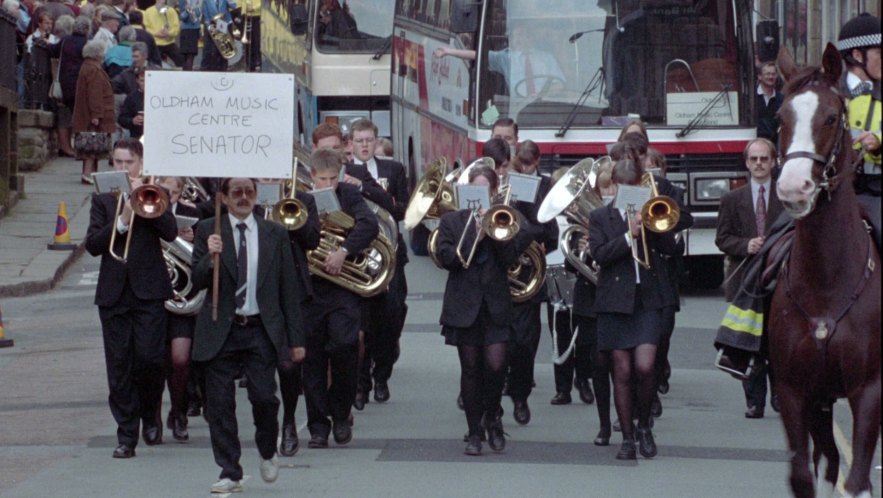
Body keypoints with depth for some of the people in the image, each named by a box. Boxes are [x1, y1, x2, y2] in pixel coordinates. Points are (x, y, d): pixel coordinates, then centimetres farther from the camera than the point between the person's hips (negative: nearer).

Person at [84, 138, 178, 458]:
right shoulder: (102, 199, 12)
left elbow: (170, 232, -9)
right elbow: (92, 244, 0)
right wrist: (121, 222, -13)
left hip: (148, 290, -2)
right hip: (114, 293, 2)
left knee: (149, 358, -9)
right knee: (119, 366, 0)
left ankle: (150, 416, 16)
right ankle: (126, 435, 5)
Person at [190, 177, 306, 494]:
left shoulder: (274, 235, 8)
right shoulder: (208, 231, 4)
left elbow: (289, 289, 9)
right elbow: (197, 282, -1)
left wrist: (296, 338, 6)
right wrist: (210, 257, -22)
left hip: (261, 331, 0)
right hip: (220, 332, 0)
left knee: (264, 397, -8)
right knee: (219, 404, -1)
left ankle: (267, 452, 20)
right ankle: (230, 473, 8)